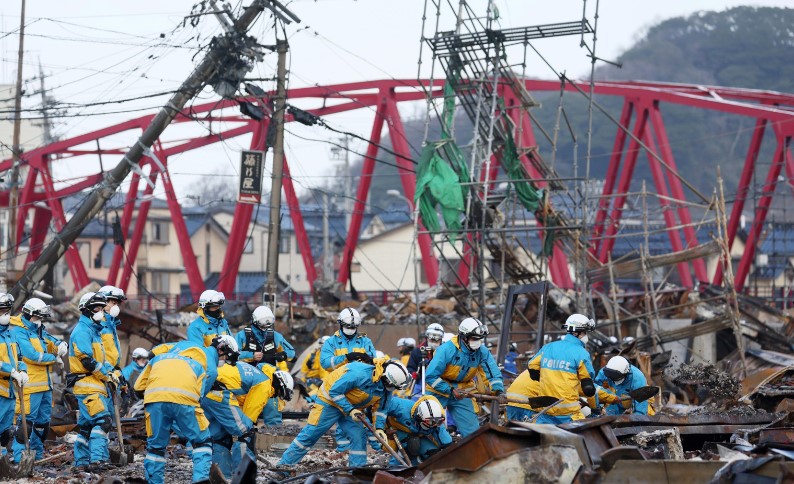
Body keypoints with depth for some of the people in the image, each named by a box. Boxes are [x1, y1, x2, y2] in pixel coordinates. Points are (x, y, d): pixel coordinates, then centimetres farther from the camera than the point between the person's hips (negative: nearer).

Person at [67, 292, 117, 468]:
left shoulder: (95, 331, 22)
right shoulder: (82, 331, -11)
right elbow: (88, 361, -18)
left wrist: (111, 371, 7)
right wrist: (108, 376, -11)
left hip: (96, 385, 10)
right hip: (87, 385, -10)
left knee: (87, 424, 12)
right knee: (102, 419, -20)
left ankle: (82, 460, 17)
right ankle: (98, 457, -26)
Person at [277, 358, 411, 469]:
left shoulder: (384, 388, -11)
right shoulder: (359, 373, -36)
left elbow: (379, 408, 4)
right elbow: (334, 391, -29)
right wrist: (350, 410, -30)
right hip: (330, 401, -7)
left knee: (359, 436, -7)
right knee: (310, 434, -4)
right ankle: (284, 464, 5)